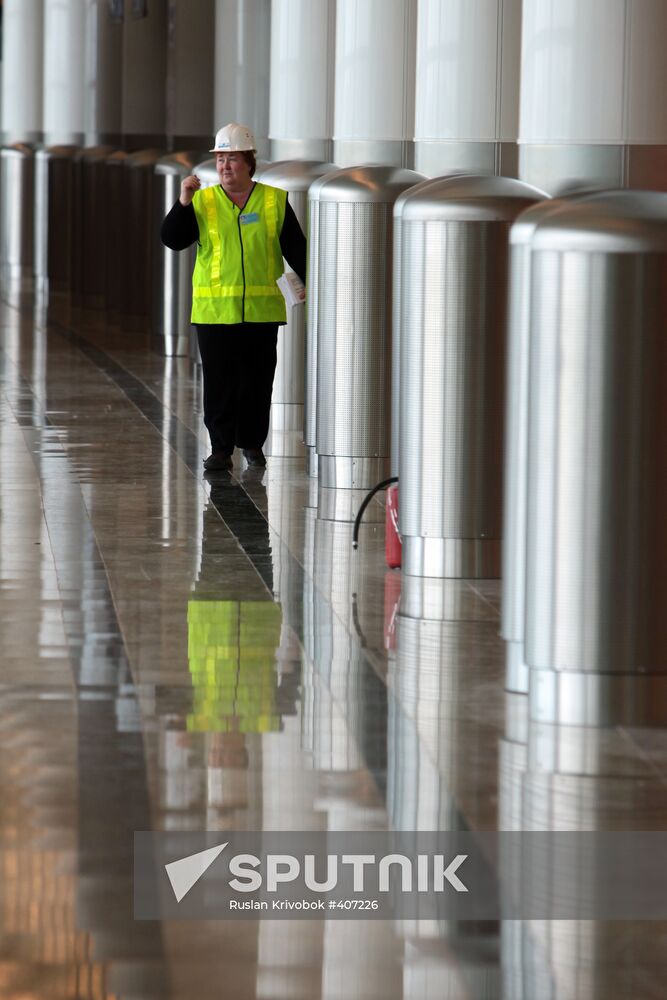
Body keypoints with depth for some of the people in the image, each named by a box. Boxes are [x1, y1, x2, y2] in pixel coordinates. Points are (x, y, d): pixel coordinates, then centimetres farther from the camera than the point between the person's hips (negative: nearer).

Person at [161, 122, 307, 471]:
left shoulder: (274, 201, 5)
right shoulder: (202, 202, 4)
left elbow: (295, 249, 7)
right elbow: (172, 239, -3)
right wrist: (183, 203, -16)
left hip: (261, 309, 0)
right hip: (213, 309, 0)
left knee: (257, 381, 6)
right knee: (218, 382, -3)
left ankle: (252, 443, 20)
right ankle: (221, 449, 1)